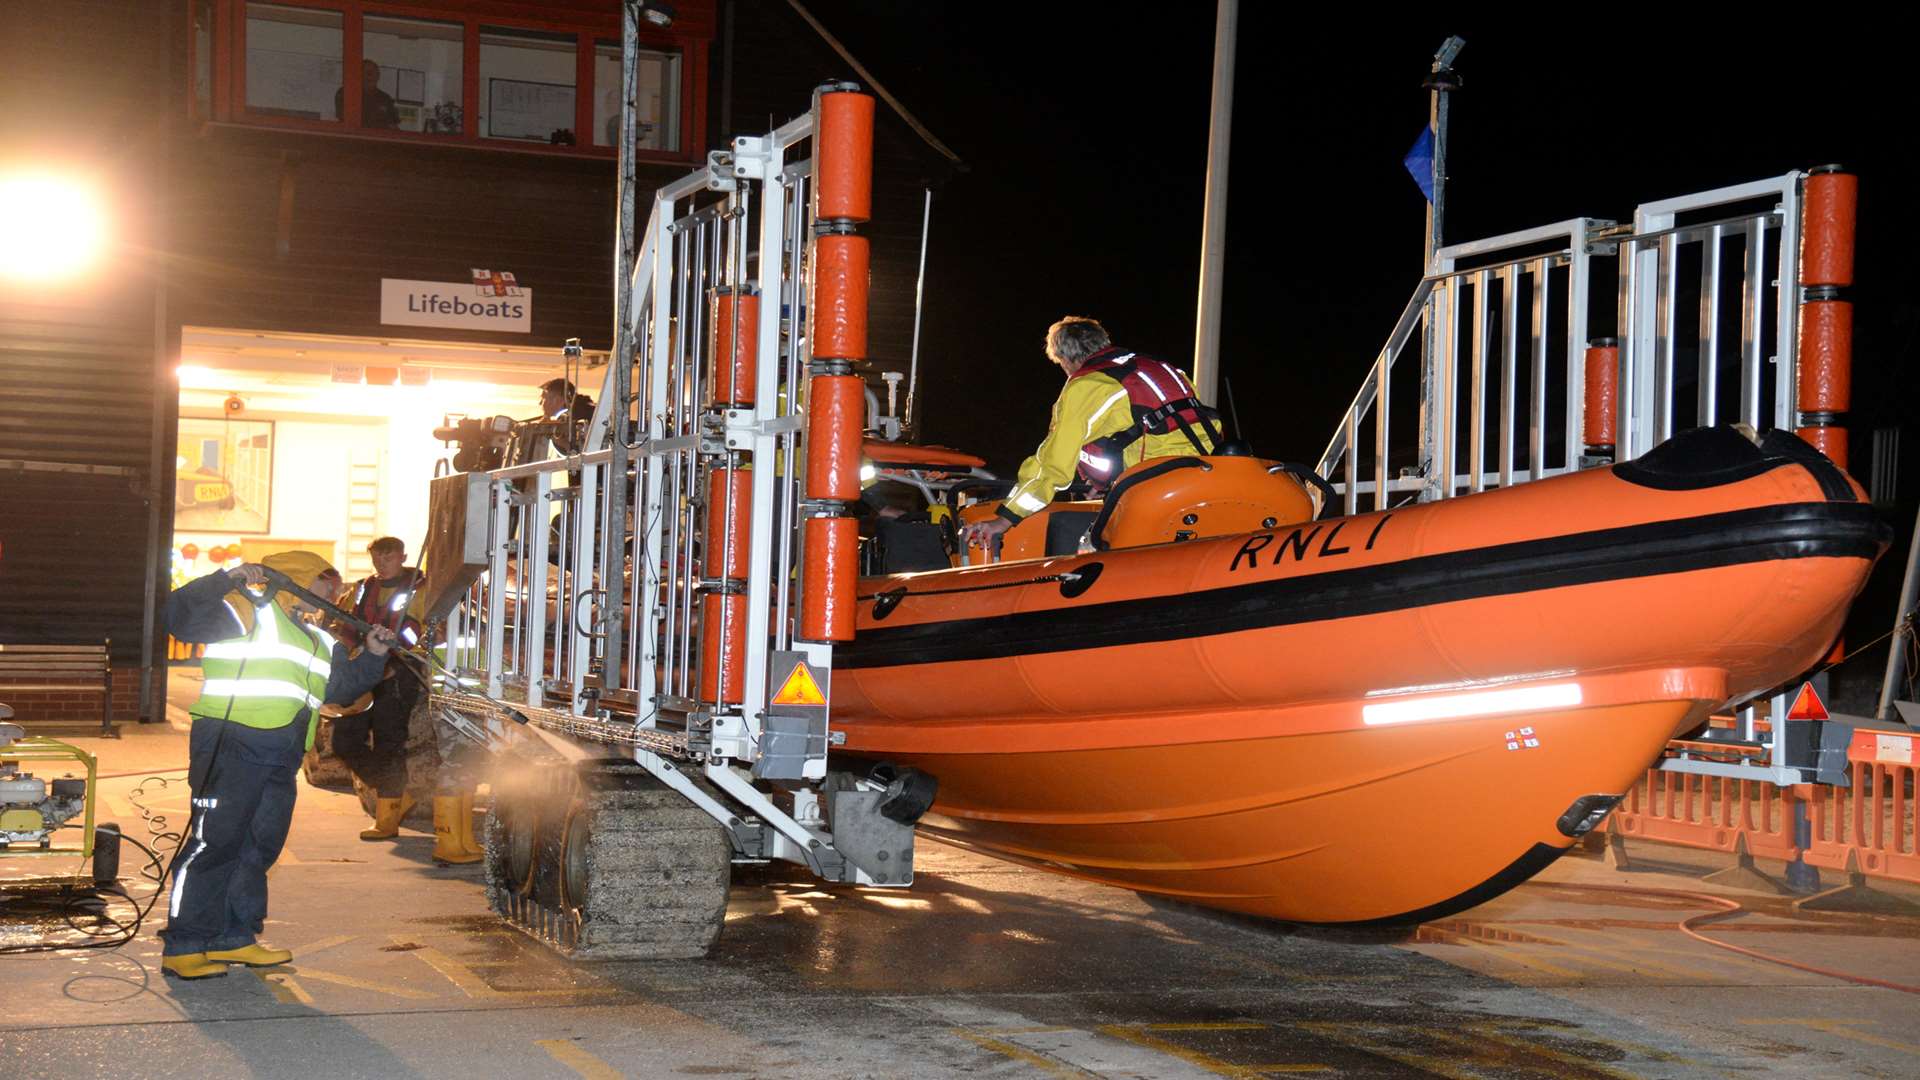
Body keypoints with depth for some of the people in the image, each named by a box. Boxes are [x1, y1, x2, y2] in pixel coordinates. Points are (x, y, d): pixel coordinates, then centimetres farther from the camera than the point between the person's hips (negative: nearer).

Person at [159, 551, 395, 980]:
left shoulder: (320, 643, 25)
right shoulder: (247, 611, -1)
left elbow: (341, 687, 26)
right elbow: (181, 616, -12)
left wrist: (372, 656, 13)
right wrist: (227, 580, -22)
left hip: (280, 763, 9)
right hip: (231, 746, -9)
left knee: (260, 846, 12)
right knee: (214, 842, -11)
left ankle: (234, 936, 23)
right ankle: (182, 947, -9)